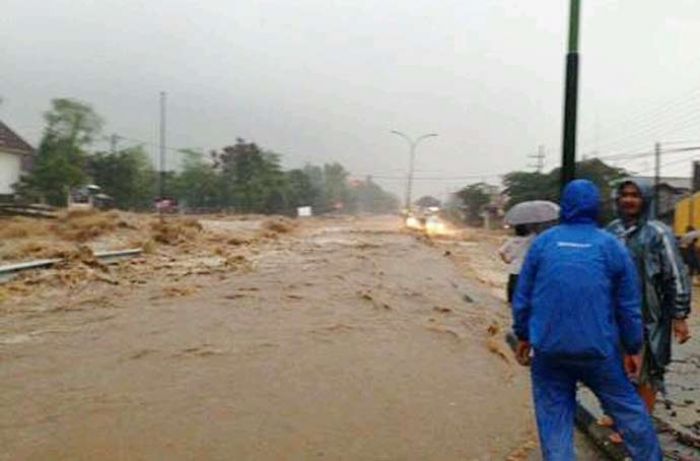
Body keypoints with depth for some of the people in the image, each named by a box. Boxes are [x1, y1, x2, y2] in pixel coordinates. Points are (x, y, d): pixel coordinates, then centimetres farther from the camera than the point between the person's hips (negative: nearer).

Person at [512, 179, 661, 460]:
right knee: (627, 409, 17)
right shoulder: (612, 247, 1)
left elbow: (522, 297, 3)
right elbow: (629, 307, 4)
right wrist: (633, 348, 15)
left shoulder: (543, 242, 1)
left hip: (548, 349, 0)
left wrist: (523, 337, 14)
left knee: (554, 415, 9)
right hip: (598, 350, 0)